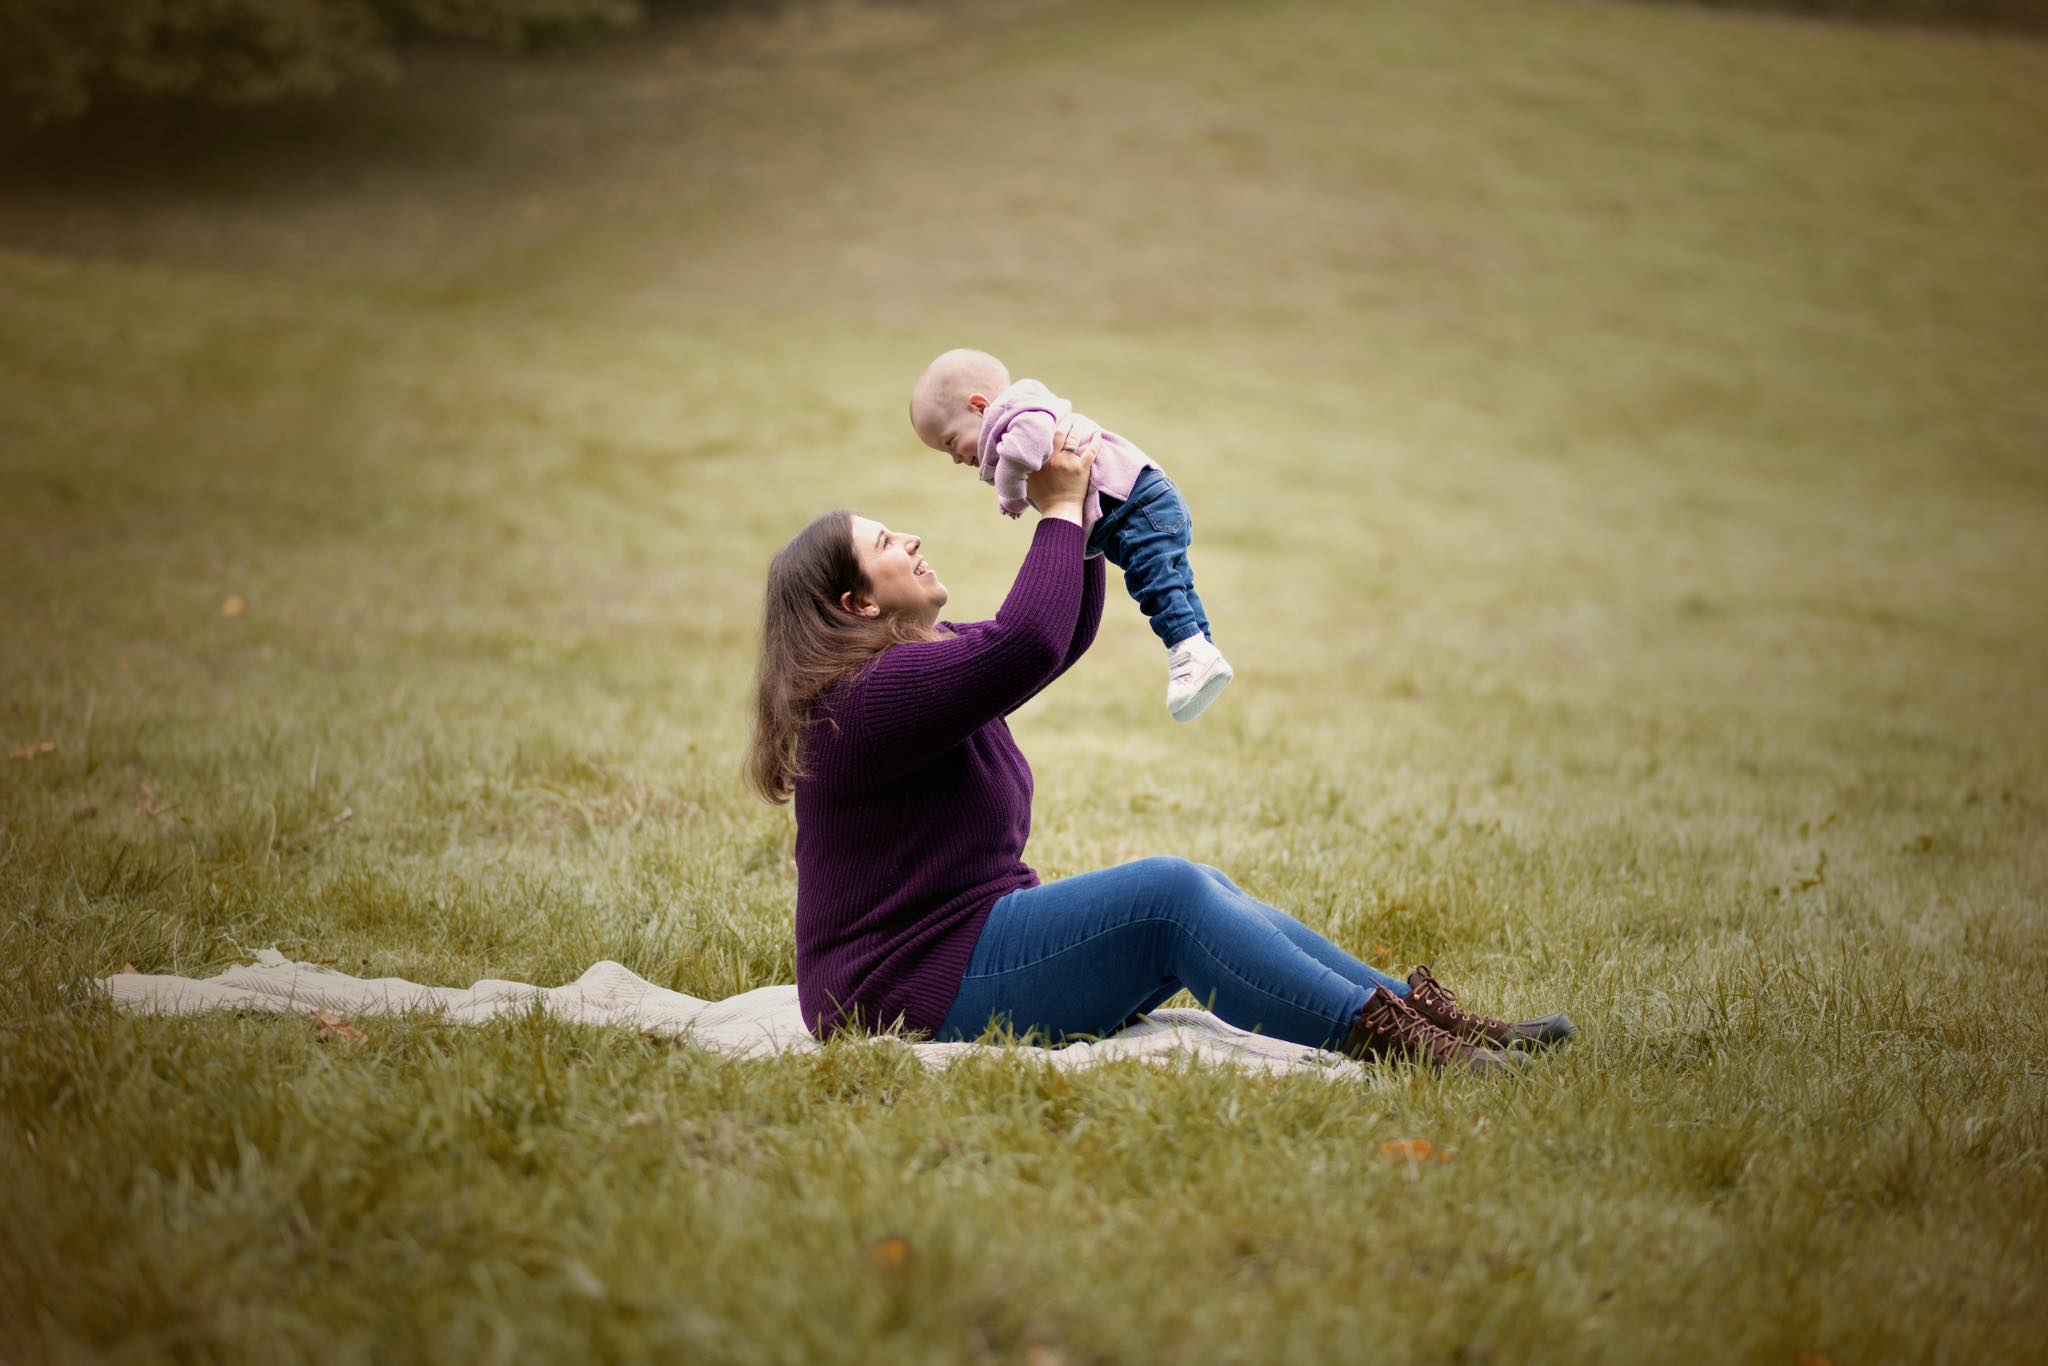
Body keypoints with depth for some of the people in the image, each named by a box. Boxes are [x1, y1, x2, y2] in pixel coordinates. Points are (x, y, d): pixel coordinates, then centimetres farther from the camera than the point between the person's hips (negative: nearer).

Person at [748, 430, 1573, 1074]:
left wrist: (1078, 517, 8)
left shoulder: (927, 657, 15)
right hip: (918, 990, -11)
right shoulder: (870, 696, -19)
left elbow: (1062, 637, 23)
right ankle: (1378, 1033, -22)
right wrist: (1057, 510, -18)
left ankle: (1416, 1009, -6)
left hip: (973, 933, 11)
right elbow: (1027, 643, -31)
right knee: (1169, 896, -22)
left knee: (1199, 895, -1)